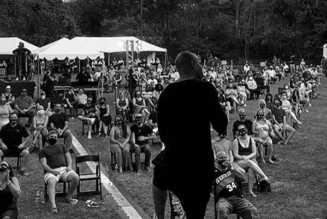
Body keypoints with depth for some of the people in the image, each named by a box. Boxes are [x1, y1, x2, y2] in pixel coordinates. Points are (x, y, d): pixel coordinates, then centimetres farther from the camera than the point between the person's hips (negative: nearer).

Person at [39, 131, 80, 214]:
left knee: (76, 178, -26)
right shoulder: (43, 150, 15)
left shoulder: (62, 146, 26)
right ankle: (53, 206, -50)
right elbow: (44, 164, 2)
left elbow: (68, 157, 17)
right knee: (51, 182, -37)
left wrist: (69, 166, -5)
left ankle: (68, 197, -2)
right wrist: (52, 171, -17)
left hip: (64, 169, 3)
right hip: (51, 171, -3)